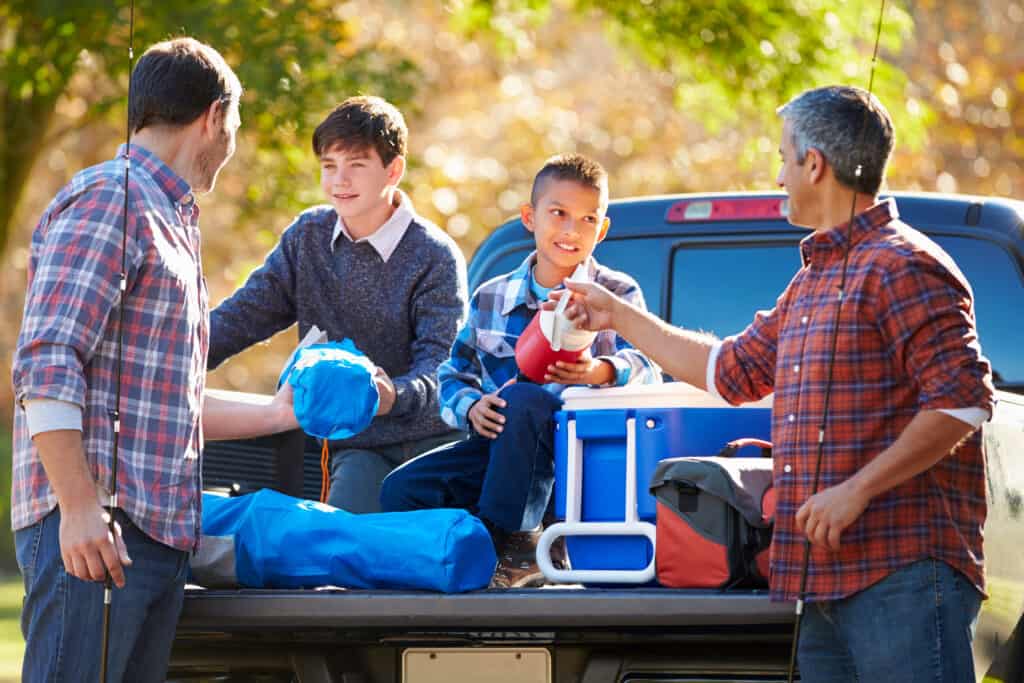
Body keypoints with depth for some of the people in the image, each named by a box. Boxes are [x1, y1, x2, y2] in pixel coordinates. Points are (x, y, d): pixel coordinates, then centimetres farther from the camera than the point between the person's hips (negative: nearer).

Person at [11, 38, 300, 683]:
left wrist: (278, 414, 37)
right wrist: (79, 506, -22)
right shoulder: (108, 200, -6)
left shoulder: (170, 220, 26)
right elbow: (47, 366, -16)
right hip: (94, 528, -10)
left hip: (161, 531, 10)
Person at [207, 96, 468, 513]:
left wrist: (395, 395, -37)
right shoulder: (308, 236, 9)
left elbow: (443, 362, -15)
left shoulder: (435, 256, -6)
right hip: (358, 448, 3)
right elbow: (248, 313, 10)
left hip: (433, 444, -3)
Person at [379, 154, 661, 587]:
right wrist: (471, 408, -11)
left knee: (520, 399, -37)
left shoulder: (618, 294, 2)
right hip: (502, 444, 4)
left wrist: (603, 371, -38)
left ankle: (506, 539, -28)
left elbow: (647, 365, -14)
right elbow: (454, 374, 14)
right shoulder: (490, 300, 11)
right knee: (401, 490, -18)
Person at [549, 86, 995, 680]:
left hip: (903, 570, -9)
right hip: (824, 578, 10)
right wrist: (619, 316, 38)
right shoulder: (813, 280, 23)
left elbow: (963, 397, -16)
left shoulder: (902, 265, -8)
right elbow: (733, 369, 34)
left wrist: (858, 488, -19)